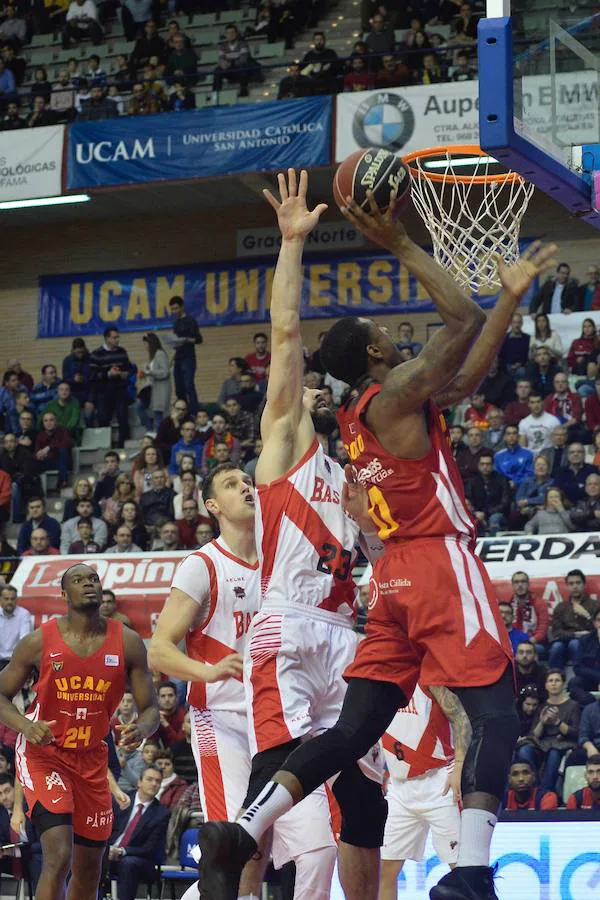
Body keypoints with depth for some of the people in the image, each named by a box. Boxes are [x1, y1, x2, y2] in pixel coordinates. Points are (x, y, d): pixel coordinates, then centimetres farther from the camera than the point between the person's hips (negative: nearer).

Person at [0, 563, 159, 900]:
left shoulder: (128, 643, -5)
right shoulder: (40, 641, -10)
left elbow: (150, 709, -2)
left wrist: (141, 729, -26)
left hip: (92, 758, 4)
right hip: (43, 754, -4)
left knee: (89, 869, 12)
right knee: (59, 855, -21)